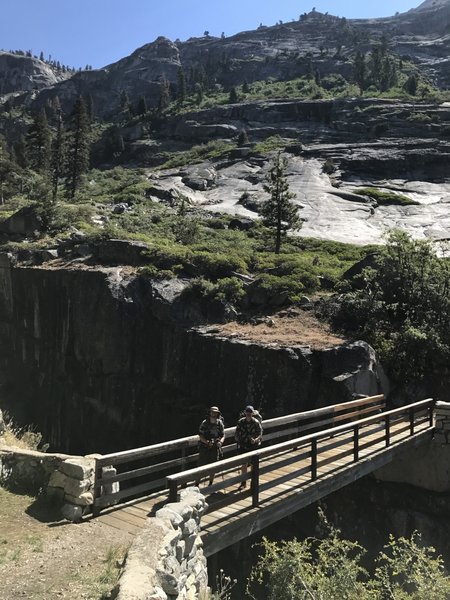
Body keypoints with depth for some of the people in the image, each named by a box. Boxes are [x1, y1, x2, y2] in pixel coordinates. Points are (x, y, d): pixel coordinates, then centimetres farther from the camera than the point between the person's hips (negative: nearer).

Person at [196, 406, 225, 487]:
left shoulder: (220, 423, -2)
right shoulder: (204, 423, -12)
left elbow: (223, 436, 2)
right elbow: (200, 436, -12)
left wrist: (221, 441, -19)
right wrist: (207, 442, -29)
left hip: (215, 448, 3)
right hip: (204, 448, -3)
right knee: (201, 467, 0)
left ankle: (210, 484, 29)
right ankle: (196, 485, 12)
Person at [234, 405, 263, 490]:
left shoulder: (256, 422, -9)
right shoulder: (241, 422, -2)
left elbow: (260, 434, -8)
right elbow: (237, 432, 8)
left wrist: (256, 439, -27)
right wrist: (237, 437, -13)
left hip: (253, 446, -2)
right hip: (243, 446, 2)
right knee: (244, 465, 6)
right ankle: (243, 482, 18)